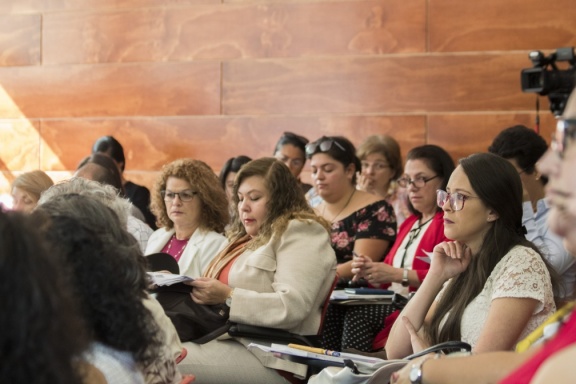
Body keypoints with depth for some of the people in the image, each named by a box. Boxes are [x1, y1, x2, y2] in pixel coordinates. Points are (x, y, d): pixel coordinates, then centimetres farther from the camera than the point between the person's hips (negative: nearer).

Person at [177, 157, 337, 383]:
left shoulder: (300, 231, -2)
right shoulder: (248, 239, 24)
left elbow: (293, 307, -16)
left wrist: (228, 297, -20)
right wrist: (203, 291, -2)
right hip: (229, 339, 8)